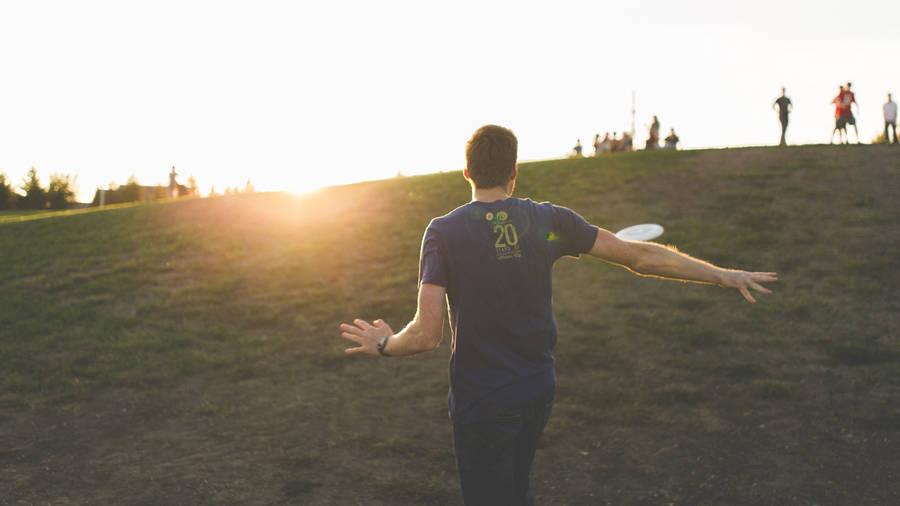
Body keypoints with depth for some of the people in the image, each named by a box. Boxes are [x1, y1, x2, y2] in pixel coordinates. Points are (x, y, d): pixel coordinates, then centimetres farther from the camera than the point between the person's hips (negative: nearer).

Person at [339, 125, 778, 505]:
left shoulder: (444, 231, -12)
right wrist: (722, 275, 9)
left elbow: (425, 335, -17)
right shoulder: (548, 220, -3)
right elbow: (639, 256, -1)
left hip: (481, 403, -4)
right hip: (538, 391, 4)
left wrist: (383, 345, 5)